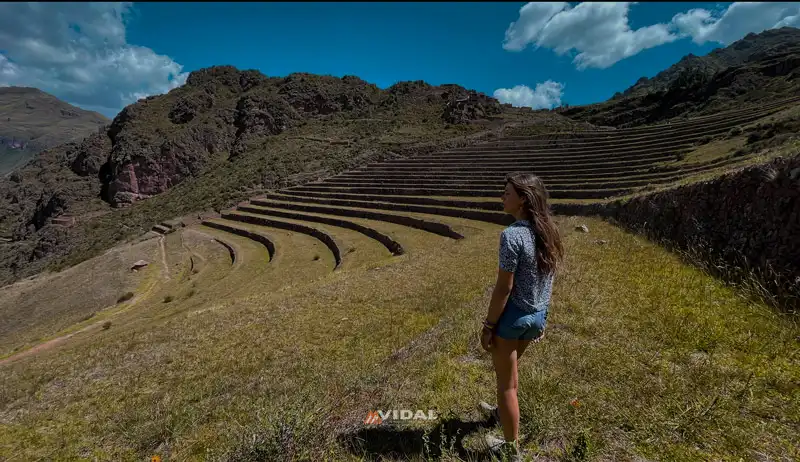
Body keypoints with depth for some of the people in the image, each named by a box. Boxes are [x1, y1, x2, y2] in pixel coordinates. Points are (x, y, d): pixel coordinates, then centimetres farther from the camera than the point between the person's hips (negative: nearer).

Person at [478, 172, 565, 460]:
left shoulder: (512, 235, -25)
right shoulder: (548, 232, 0)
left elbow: (504, 288, -22)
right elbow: (548, 281, 8)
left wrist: (488, 326, -12)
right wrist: (542, 317, 18)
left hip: (512, 316, -8)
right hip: (536, 316, 8)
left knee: (506, 382, 12)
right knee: (507, 370, 31)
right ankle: (502, 412, 56)